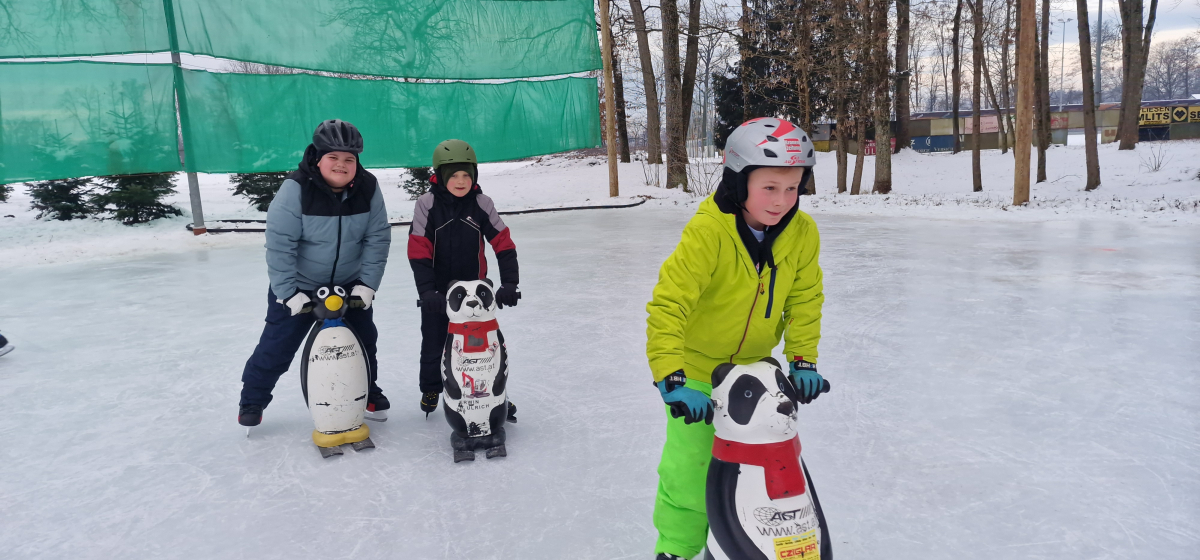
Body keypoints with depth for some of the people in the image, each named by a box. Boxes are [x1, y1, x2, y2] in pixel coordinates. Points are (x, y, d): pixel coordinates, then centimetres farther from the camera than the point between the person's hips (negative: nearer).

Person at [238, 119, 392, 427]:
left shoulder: (368, 188, -14)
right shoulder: (296, 188, -25)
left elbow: (377, 239, -9)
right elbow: (279, 244, -23)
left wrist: (367, 284, -14)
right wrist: (288, 292, -22)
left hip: (349, 284, 4)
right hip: (299, 285, -3)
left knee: (363, 340, 12)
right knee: (278, 345, 2)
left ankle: (369, 394, 33)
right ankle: (252, 398, 24)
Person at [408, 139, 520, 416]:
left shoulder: (481, 204, -9)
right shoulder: (427, 204, -13)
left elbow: (504, 244, -8)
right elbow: (418, 250, -14)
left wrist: (509, 283, -15)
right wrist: (427, 290, -21)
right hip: (437, 292, 0)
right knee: (433, 345, 14)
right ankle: (430, 389, 39)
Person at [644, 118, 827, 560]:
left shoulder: (802, 233, -14)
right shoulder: (707, 233, -31)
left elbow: (805, 300, -2)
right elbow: (667, 305, -34)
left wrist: (803, 360, -10)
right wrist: (670, 378, -40)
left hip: (753, 364, 5)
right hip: (696, 364, -4)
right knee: (689, 461, -2)